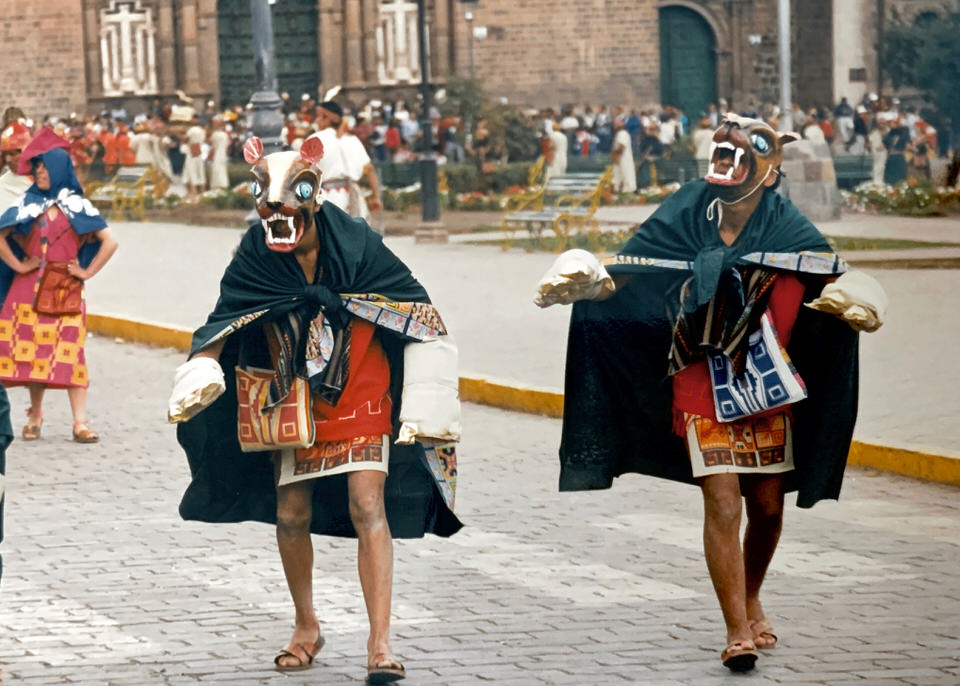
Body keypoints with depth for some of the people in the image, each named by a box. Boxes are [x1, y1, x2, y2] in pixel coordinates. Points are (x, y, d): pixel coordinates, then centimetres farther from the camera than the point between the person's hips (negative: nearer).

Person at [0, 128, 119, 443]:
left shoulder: (78, 206, 4)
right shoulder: (27, 203, 6)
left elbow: (109, 241, 2)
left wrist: (87, 272, -3)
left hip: (67, 290, -1)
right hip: (30, 288, 1)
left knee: (70, 353, -6)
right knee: (33, 350, 1)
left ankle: (80, 422, -9)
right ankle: (35, 415, 12)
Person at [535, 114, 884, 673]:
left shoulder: (788, 229, -8)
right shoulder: (684, 220, -7)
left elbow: (842, 284, -10)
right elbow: (617, 279, -4)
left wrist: (860, 306, -32)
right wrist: (579, 281, -23)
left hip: (769, 384, 1)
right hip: (703, 385, -1)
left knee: (768, 503, 11)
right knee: (723, 501, -11)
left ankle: (751, 599, 38)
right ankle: (738, 630, -6)